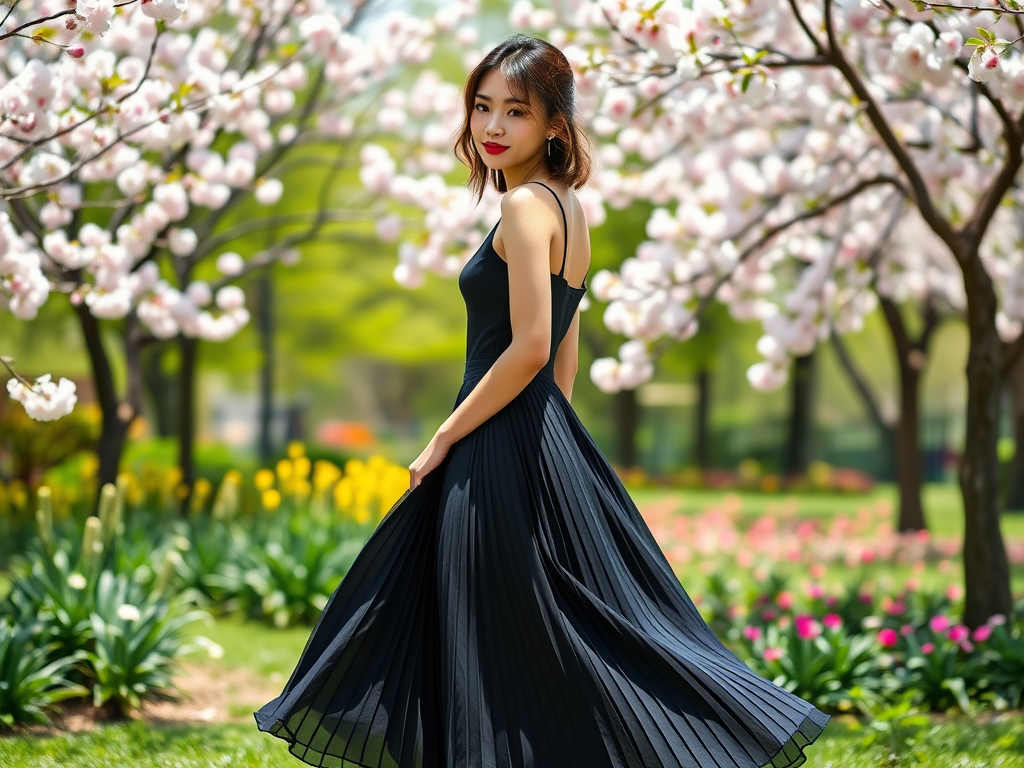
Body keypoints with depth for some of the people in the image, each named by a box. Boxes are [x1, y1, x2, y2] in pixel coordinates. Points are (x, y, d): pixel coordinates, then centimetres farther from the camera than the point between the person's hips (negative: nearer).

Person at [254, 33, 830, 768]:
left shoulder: (527, 205, -14)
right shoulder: (568, 208, 14)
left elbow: (529, 349, -21)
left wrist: (445, 437, -14)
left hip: (502, 458, -10)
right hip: (549, 440, 10)